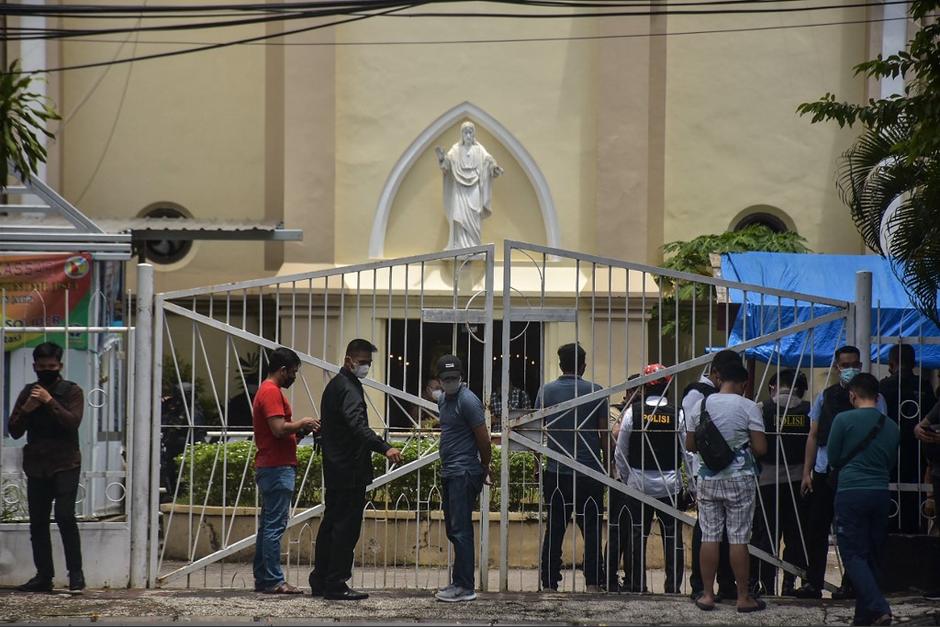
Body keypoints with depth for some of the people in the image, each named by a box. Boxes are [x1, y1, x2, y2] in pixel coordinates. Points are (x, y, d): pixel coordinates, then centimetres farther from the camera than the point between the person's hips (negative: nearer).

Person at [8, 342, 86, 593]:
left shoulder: (72, 391, 1)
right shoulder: (28, 392, 12)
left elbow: (73, 422, -13)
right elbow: (14, 431, 8)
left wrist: (50, 402, -18)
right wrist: (25, 410, -9)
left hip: (65, 464, -4)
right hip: (36, 466, 4)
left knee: (65, 516, -16)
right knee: (37, 522, 3)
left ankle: (76, 573, -10)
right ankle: (44, 575, 8)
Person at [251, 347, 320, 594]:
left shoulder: (267, 391, 20)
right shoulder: (272, 392, -13)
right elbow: (279, 428, -22)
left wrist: (299, 431, 11)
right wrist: (302, 423, -7)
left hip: (268, 468, 11)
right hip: (277, 468, -11)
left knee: (268, 525, 11)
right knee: (275, 525, -9)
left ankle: (263, 579, 14)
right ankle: (273, 581, -10)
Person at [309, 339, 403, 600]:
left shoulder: (335, 385, 17)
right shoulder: (349, 388, -15)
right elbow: (358, 425, -31)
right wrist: (385, 448, -43)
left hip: (335, 469, 11)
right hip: (350, 471, -11)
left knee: (331, 524, 14)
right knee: (346, 527, -7)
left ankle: (320, 583, 19)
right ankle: (336, 585, -7)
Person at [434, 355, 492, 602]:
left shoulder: (468, 401, -13)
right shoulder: (443, 401, 15)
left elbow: (483, 439, -13)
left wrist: (485, 469, -1)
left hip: (464, 473, -9)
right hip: (449, 473, 9)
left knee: (460, 530, -10)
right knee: (453, 530, 12)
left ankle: (464, 587, -10)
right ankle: (459, 580, 18)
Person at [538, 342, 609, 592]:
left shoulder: (546, 391, 1)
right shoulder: (595, 391, -3)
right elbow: (604, 433, 0)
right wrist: (607, 465, 9)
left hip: (556, 473, 1)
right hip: (589, 471, -1)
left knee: (554, 529, 6)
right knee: (591, 529, 3)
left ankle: (549, 584, 6)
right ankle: (593, 583, -1)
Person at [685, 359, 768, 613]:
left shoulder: (701, 405, 1)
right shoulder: (748, 407, -9)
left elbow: (689, 445, 6)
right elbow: (760, 448, -12)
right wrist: (744, 447, 9)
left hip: (708, 478, 3)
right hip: (739, 478, -3)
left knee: (709, 537, 7)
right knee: (738, 539, 0)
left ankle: (707, 595, 10)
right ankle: (743, 597, 5)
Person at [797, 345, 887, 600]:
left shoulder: (872, 398, 3)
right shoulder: (826, 397, 13)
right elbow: (813, 436, 15)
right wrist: (806, 472, 9)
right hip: (824, 472, 3)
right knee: (816, 527, 1)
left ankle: (850, 584, 8)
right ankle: (813, 582, 7)